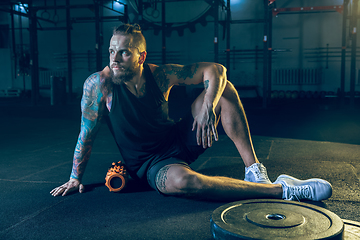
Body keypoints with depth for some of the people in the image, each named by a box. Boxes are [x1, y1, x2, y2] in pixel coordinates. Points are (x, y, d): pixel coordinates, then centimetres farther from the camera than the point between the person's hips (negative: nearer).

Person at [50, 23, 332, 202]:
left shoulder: (160, 75, -11)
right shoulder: (99, 84, -16)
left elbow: (215, 69, -11)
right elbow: (87, 135, -7)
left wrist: (207, 108, -28)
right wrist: (76, 178, 0)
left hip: (180, 140, 4)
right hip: (151, 164, -4)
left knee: (223, 89, -12)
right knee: (182, 180, -41)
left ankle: (255, 171, -18)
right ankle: (284, 190, -33)